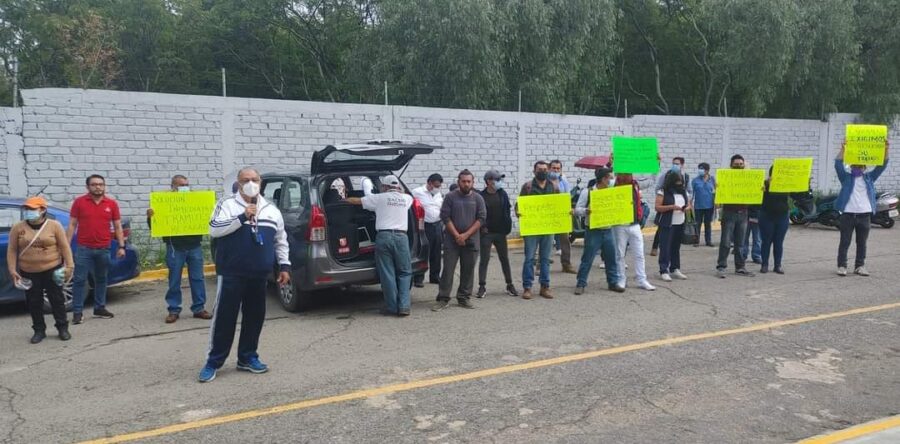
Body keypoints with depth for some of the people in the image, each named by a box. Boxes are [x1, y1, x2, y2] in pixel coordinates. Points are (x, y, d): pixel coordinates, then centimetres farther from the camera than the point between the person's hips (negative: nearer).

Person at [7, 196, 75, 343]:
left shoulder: (54, 225, -5)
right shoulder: (17, 228, 1)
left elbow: (64, 247, -4)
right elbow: (12, 250, 3)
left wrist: (69, 266, -10)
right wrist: (12, 270, -3)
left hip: (52, 270, -2)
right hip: (28, 273, 2)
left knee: (57, 300, 5)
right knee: (33, 302, 8)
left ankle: (63, 328, 16)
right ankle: (39, 330, 20)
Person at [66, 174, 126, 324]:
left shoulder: (112, 204, 3)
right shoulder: (79, 202, 0)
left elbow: (118, 227, 7)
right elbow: (72, 225, 2)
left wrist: (121, 246, -1)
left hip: (104, 249, 2)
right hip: (83, 248, -2)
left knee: (101, 279, 11)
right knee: (79, 280, 0)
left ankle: (100, 308, 21)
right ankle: (77, 312, 5)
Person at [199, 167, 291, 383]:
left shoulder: (272, 209, 12)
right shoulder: (227, 204, 1)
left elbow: (281, 241, 16)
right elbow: (214, 230, -14)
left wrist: (284, 266, 9)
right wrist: (242, 217, -21)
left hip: (259, 276, 4)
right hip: (232, 274, -4)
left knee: (255, 317, 10)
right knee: (224, 317, -1)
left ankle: (247, 358, 23)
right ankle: (213, 362, 11)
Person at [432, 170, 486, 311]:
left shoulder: (478, 198, 6)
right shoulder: (450, 197, 2)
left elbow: (481, 218, -1)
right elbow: (445, 217, -3)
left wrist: (466, 235, -10)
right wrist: (457, 235, -11)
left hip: (471, 241, 2)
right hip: (452, 241, -2)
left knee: (468, 271, 7)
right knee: (448, 270, -2)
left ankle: (464, 298, 18)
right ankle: (443, 299, 4)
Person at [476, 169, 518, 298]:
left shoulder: (503, 194, 4)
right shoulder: (480, 196, -8)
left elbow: (507, 211, 9)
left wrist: (507, 227, 3)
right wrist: (482, 227, -11)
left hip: (500, 233, 4)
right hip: (486, 233, -3)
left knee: (505, 259, 9)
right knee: (484, 260, 1)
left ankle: (510, 285, 18)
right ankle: (482, 287, 8)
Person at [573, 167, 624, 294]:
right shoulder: (587, 192, -6)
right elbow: (577, 210, -7)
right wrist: (586, 210, -26)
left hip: (608, 230, 5)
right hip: (593, 231, -5)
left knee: (611, 258, 10)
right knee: (587, 259, 0)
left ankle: (613, 282, 23)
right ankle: (581, 284, 8)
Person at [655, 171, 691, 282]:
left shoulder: (684, 192, 13)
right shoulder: (663, 192, -5)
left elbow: (689, 205, 20)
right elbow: (657, 207, -10)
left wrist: (687, 208, -4)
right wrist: (671, 207, -21)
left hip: (680, 224, 6)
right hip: (667, 225, -5)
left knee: (676, 247, 9)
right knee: (665, 248, -5)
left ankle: (675, 269, 18)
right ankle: (664, 271, -3)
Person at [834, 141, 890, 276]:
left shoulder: (869, 178, 12)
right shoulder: (846, 177, 3)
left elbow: (881, 166, 3)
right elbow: (838, 165, -11)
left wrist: (886, 151, -12)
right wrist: (843, 149, -25)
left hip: (865, 214, 3)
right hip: (848, 214, -3)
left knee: (862, 242, 9)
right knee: (845, 241, 0)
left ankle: (860, 266, 18)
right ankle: (841, 265, 5)